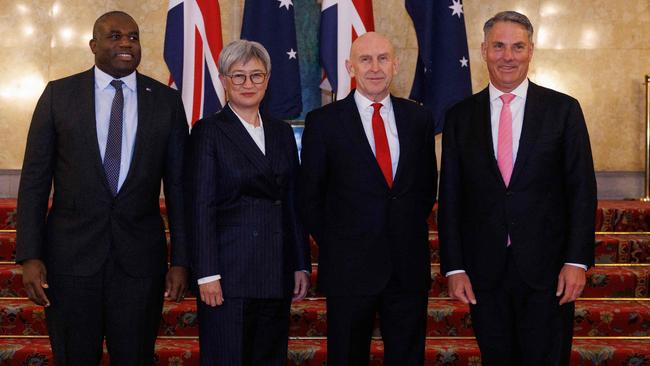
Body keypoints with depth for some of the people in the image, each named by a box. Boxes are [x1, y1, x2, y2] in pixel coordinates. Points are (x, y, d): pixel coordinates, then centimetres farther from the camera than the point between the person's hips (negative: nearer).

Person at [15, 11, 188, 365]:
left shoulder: (167, 101, 3)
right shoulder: (59, 94, 1)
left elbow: (177, 185, 4)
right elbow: (34, 180, 1)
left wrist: (180, 259, 0)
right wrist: (29, 255, -7)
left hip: (140, 256, 1)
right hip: (70, 253, 0)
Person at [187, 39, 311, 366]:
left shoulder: (282, 132, 14)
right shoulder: (208, 131, -1)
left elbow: (293, 204, 14)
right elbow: (201, 207, -7)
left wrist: (301, 265, 8)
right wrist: (207, 274, -13)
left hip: (277, 274, 5)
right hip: (229, 272, -5)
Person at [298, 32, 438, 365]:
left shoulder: (419, 119, 6)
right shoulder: (323, 122, -3)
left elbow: (427, 185, 14)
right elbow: (310, 194, 1)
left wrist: (409, 231, 6)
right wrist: (333, 244, 0)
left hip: (409, 264, 3)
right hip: (349, 266, -3)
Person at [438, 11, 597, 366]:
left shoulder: (563, 109, 2)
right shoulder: (460, 116, 5)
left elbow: (582, 188, 0)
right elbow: (450, 197, 5)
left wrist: (577, 260, -8)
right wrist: (454, 267, -1)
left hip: (547, 269, -1)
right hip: (484, 272, 2)